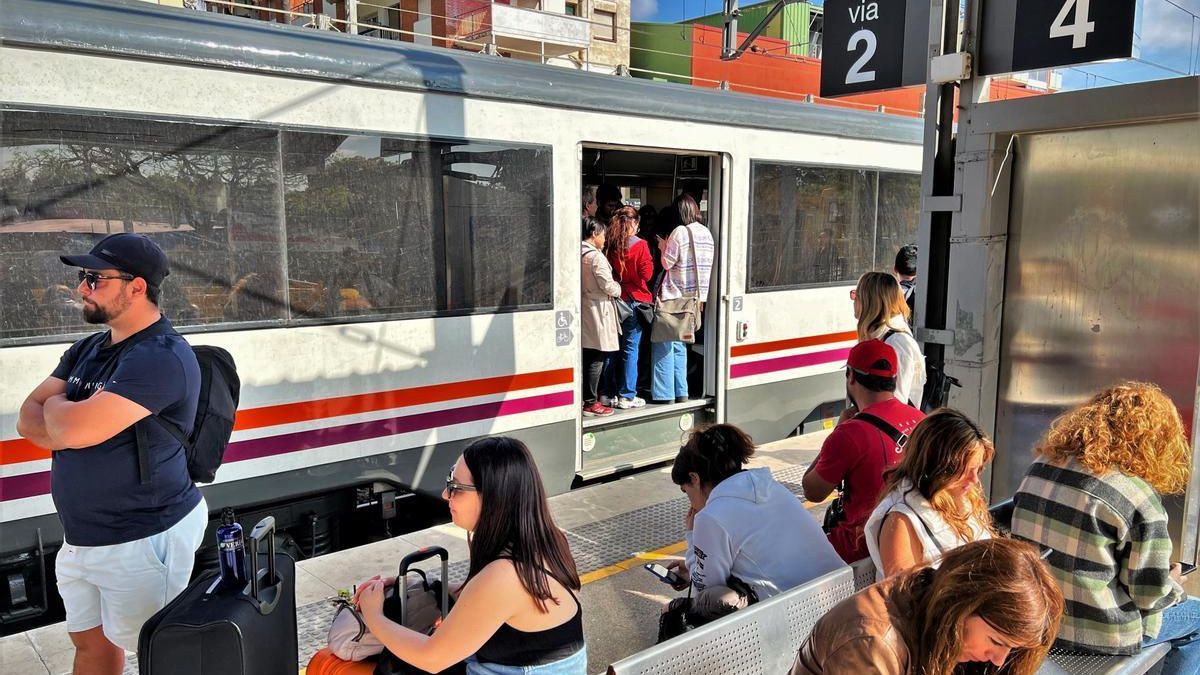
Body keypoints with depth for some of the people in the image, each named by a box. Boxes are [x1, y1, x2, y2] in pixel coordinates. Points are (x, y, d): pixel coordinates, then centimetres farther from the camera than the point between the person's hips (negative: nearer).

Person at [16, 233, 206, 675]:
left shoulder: (162, 356, -21)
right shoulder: (86, 350, 10)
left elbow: (72, 429, -27)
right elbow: (28, 421, 5)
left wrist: (55, 406, -5)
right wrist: (71, 418, -15)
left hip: (143, 540, -9)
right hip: (81, 538, 9)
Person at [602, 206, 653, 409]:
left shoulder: (609, 245, 1)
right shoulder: (640, 245, -10)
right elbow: (646, 274, -8)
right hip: (634, 300, -4)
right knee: (631, 348, 1)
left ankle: (612, 393, 18)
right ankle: (627, 396, 4)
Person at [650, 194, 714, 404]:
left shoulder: (680, 232, -14)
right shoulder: (707, 233, 8)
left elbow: (667, 263, -11)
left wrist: (663, 247, 6)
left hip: (673, 296, -7)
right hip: (694, 297, 7)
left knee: (664, 345, 1)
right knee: (679, 344, 16)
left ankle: (665, 393, 2)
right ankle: (681, 392, 17)